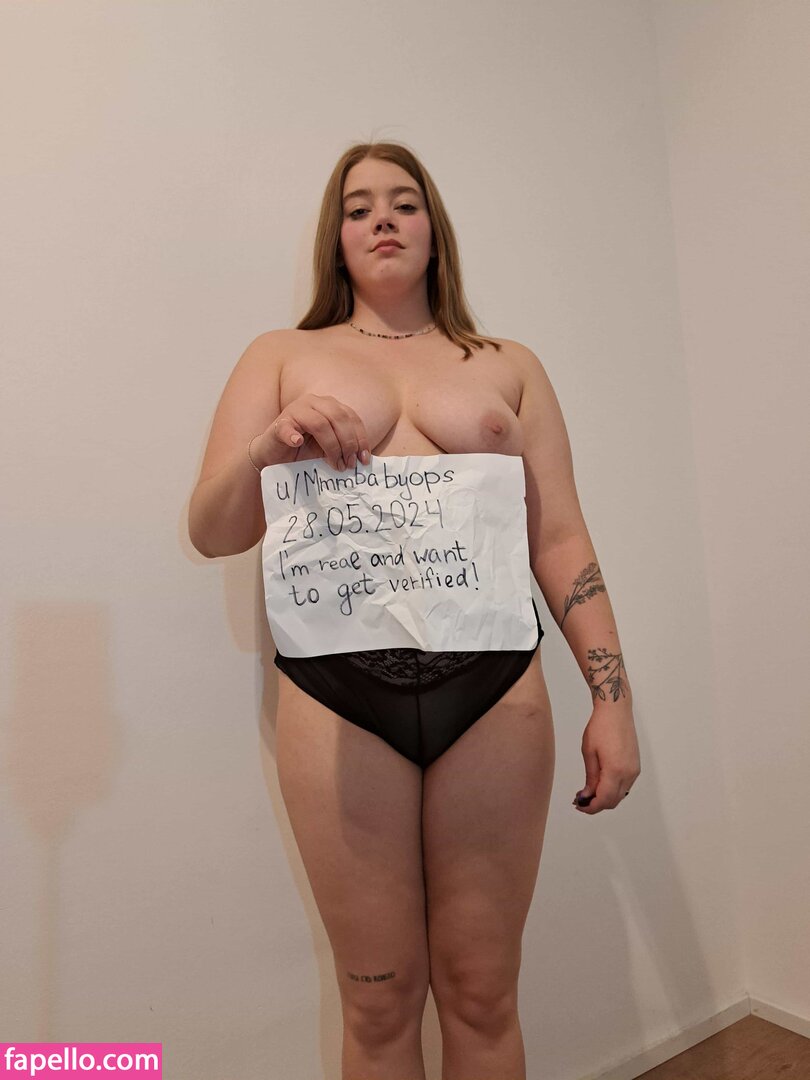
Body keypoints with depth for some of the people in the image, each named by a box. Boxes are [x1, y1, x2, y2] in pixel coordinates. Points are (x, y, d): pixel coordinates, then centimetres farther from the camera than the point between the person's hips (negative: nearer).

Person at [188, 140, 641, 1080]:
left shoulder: (509, 366, 14)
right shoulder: (282, 357, 11)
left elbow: (561, 541, 9)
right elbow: (209, 533, 4)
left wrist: (612, 698, 1)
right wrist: (267, 449, -16)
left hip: (495, 689, 1)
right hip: (337, 697, 0)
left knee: (482, 993, 12)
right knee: (378, 1003, 11)